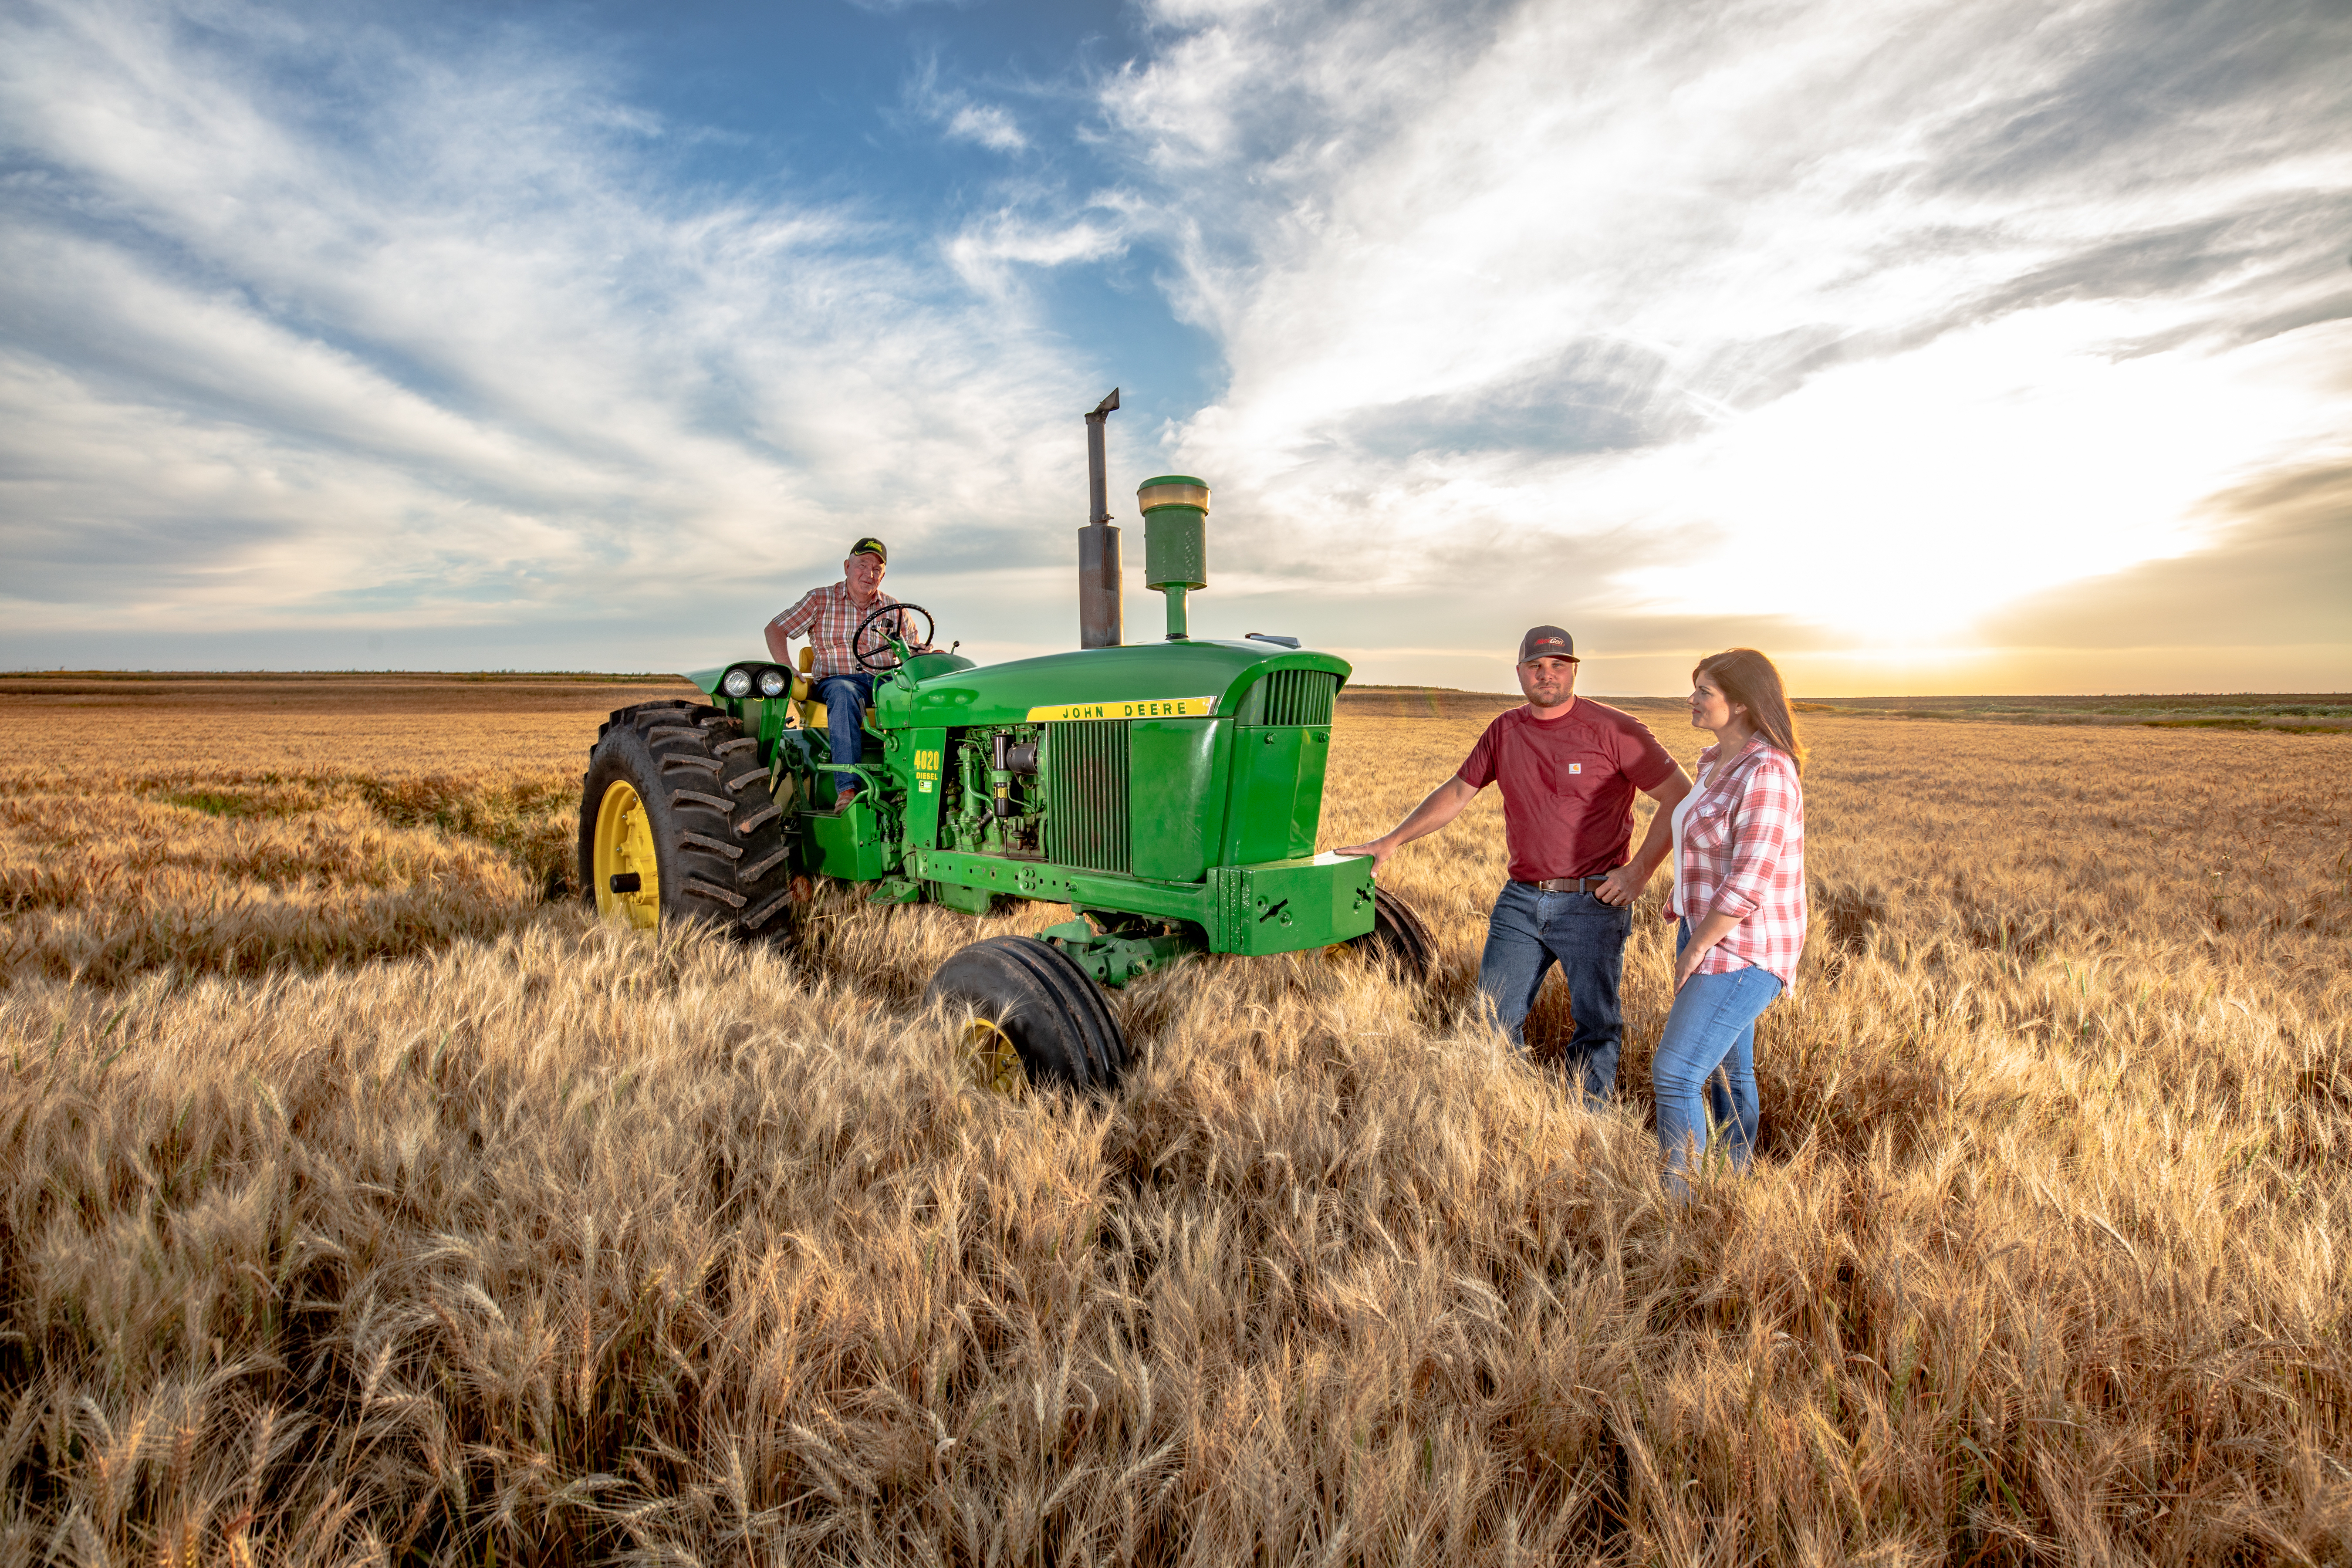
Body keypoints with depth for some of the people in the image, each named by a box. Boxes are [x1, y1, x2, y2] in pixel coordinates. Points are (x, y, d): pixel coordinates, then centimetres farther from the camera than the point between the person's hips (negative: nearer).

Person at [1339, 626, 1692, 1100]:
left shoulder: (1614, 730, -8)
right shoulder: (1505, 731, 7)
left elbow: (1681, 797, -6)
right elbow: (1456, 793, 15)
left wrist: (1639, 871, -11)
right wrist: (1393, 840, 12)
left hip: (1593, 903, -4)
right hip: (1521, 901, 5)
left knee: (1596, 1025, 5)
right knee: (1494, 1018, 7)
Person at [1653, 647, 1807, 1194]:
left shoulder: (1766, 774, -20)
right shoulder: (1716, 761, 9)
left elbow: (1750, 882, -23)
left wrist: (1697, 947, -15)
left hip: (1743, 950, -9)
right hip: (1708, 933, 9)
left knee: (1675, 1073, -10)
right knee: (1727, 1070, 19)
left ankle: (1679, 1195, 2)